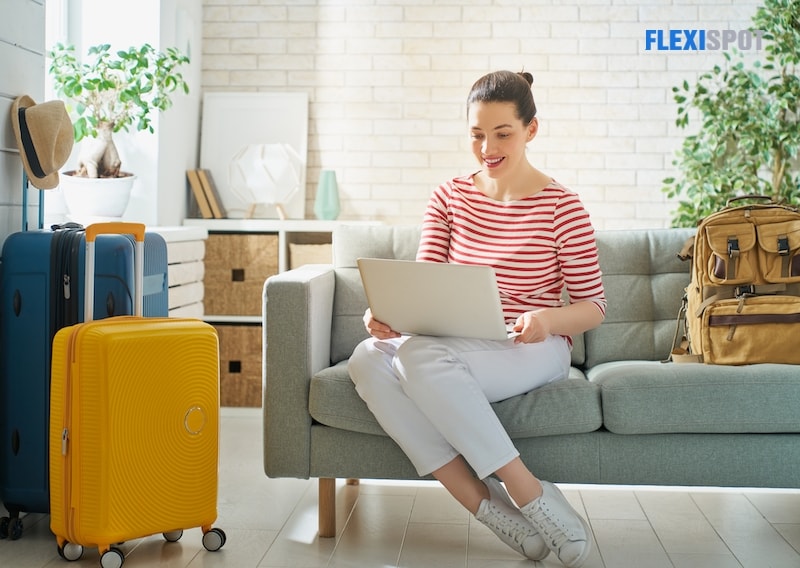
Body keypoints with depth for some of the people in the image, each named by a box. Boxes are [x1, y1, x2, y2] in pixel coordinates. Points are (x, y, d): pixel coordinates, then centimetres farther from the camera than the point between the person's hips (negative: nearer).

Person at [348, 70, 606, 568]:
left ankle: (528, 494, -28)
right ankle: (489, 508, -28)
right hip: (455, 348, 5)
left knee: (419, 354, -35)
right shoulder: (451, 196, 10)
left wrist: (549, 320, -25)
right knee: (368, 358, -28)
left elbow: (593, 306, -2)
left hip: (533, 350, -5)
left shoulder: (560, 205, -2)